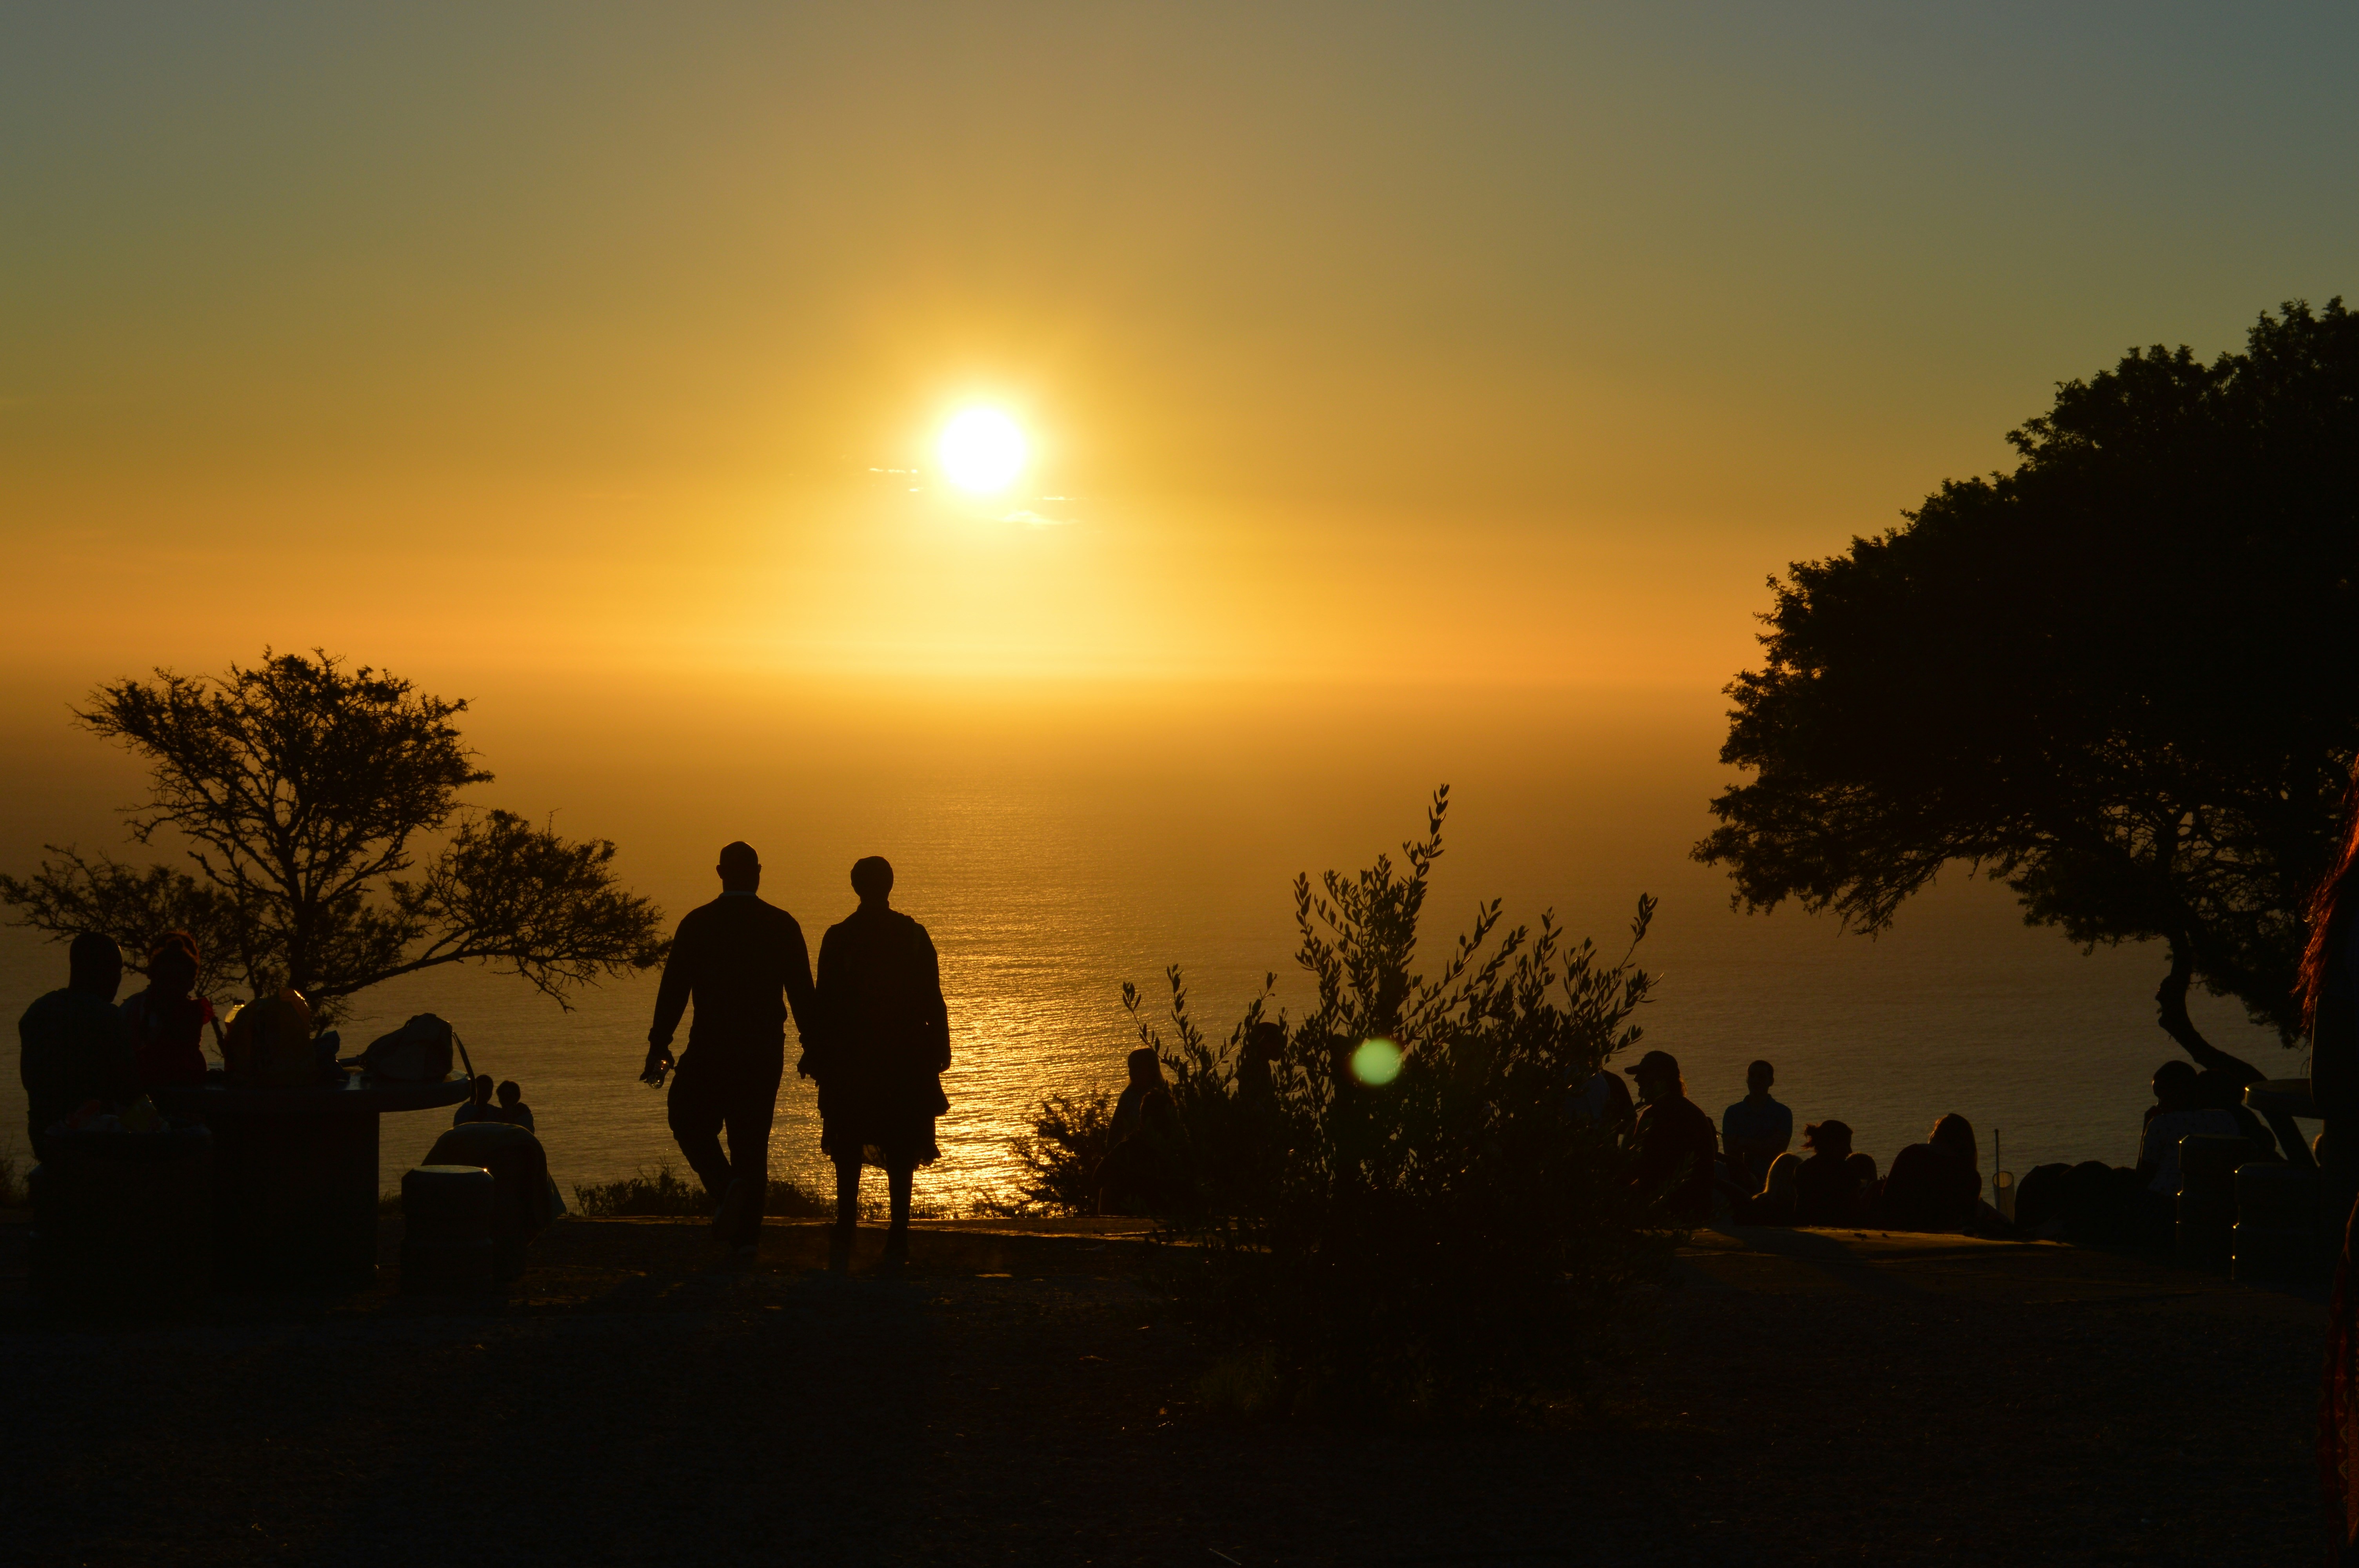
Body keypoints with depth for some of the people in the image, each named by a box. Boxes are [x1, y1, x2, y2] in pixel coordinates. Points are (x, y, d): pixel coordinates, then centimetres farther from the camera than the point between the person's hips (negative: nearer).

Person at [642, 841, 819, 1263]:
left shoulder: (697, 923, -4)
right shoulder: (782, 925, -1)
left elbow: (673, 990, -4)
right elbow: (803, 994, -1)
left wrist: (659, 1047, 1)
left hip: (710, 1048, -2)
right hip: (766, 1052, 2)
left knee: (689, 1119, 16)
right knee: (752, 1137, 10)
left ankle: (725, 1185, -10)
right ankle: (746, 1235, 7)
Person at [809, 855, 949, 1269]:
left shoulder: (839, 937, -5)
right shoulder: (914, 936, -2)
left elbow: (825, 1003, -4)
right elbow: (932, 1001, -1)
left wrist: (819, 1056, 1)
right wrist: (939, 1050, 6)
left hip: (851, 1059, -1)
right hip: (905, 1060, 1)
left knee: (849, 1152, 7)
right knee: (901, 1150, 8)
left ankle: (845, 1237, -5)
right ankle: (898, 1239, 3)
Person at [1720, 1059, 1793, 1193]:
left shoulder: (1783, 1113, 8)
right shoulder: (1733, 1112, 11)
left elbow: (1778, 1149, -5)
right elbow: (1729, 1150, -1)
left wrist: (1744, 1143, -7)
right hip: (1740, 1181, 1)